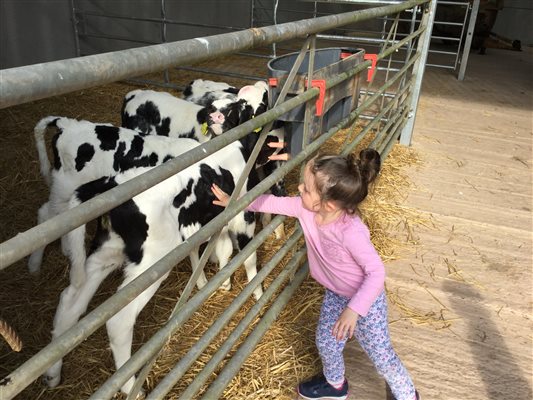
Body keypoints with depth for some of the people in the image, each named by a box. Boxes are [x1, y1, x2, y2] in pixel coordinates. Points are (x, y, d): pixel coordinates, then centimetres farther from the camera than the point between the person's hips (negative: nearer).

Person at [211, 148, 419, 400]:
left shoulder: (351, 232, -41)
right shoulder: (306, 209, -22)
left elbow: (376, 272, -34)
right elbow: (273, 203, -8)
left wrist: (353, 309, -39)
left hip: (366, 298, -7)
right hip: (335, 294, 7)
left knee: (380, 354, 10)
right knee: (325, 341, 21)